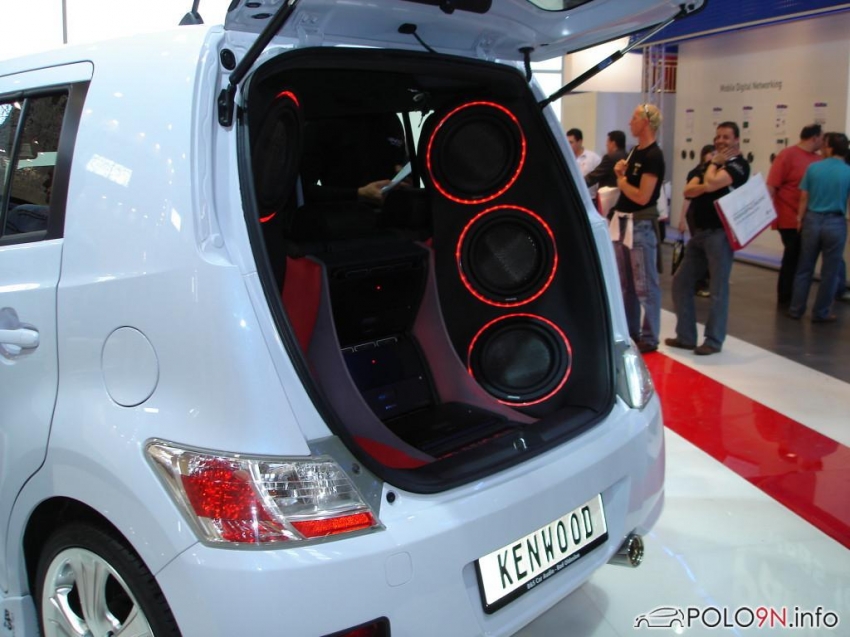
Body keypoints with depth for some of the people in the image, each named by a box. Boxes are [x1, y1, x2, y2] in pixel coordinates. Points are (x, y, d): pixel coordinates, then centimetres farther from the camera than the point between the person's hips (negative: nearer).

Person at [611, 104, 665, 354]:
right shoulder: (635, 151, 13)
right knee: (625, 283, 14)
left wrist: (622, 182, -5)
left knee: (645, 285, -3)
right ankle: (630, 332, 24)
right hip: (622, 222, 9)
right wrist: (620, 173, -1)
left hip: (641, 225, -9)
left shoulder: (653, 156, -15)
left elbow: (642, 196, -21)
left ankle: (649, 338, 4)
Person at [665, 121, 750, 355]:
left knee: (718, 289, -2)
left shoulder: (738, 165, -6)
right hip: (700, 231, 9)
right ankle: (685, 336, 17)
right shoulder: (711, 165, 18)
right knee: (681, 282, 9)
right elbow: (688, 191, 7)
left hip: (720, 233, -8)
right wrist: (704, 186, -13)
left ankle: (714, 340, 8)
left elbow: (712, 183, -21)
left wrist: (714, 163, -2)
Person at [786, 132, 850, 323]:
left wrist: (800, 219, 11)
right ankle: (821, 313, 15)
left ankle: (796, 309, 17)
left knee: (804, 268, 12)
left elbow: (804, 198, 1)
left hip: (812, 220, 2)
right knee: (829, 272, 9)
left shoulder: (813, 168, -3)